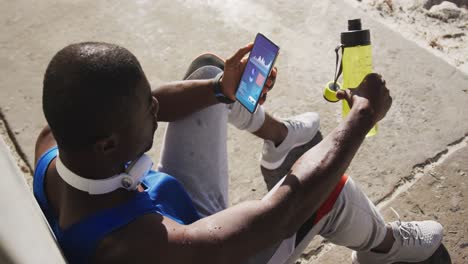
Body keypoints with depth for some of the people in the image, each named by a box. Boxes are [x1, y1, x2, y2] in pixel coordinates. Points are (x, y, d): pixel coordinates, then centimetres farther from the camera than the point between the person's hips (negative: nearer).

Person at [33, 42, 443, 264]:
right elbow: (284, 209, -38)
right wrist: (364, 114, -27)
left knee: (208, 70, 3)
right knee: (327, 188, -22)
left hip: (179, 210, 6)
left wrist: (222, 90, -19)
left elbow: (129, 106, -8)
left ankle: (279, 136, 33)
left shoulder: (54, 141, -26)